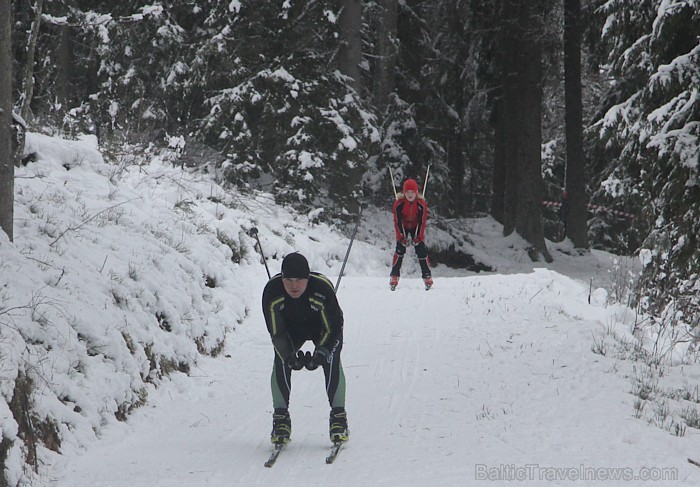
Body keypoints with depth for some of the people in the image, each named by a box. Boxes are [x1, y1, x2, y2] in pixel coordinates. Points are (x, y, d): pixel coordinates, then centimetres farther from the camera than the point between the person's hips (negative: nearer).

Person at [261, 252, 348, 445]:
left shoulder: (323, 288, -37)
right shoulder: (271, 291, -32)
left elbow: (332, 329, -26)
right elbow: (276, 332, -23)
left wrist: (320, 353, -41)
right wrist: (289, 356, -39)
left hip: (324, 328, -2)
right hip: (290, 328, 2)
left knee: (331, 360, -25)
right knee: (281, 361, -22)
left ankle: (338, 416, -15)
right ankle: (281, 417, -11)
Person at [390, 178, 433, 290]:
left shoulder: (421, 204, -22)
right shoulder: (399, 204, -24)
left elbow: (422, 221, -14)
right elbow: (397, 222, -18)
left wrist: (419, 237, -18)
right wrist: (401, 237, -21)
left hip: (417, 228, 0)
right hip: (403, 228, 0)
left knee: (421, 250, -10)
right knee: (400, 250, -15)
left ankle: (427, 276, -3)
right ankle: (394, 276, -13)